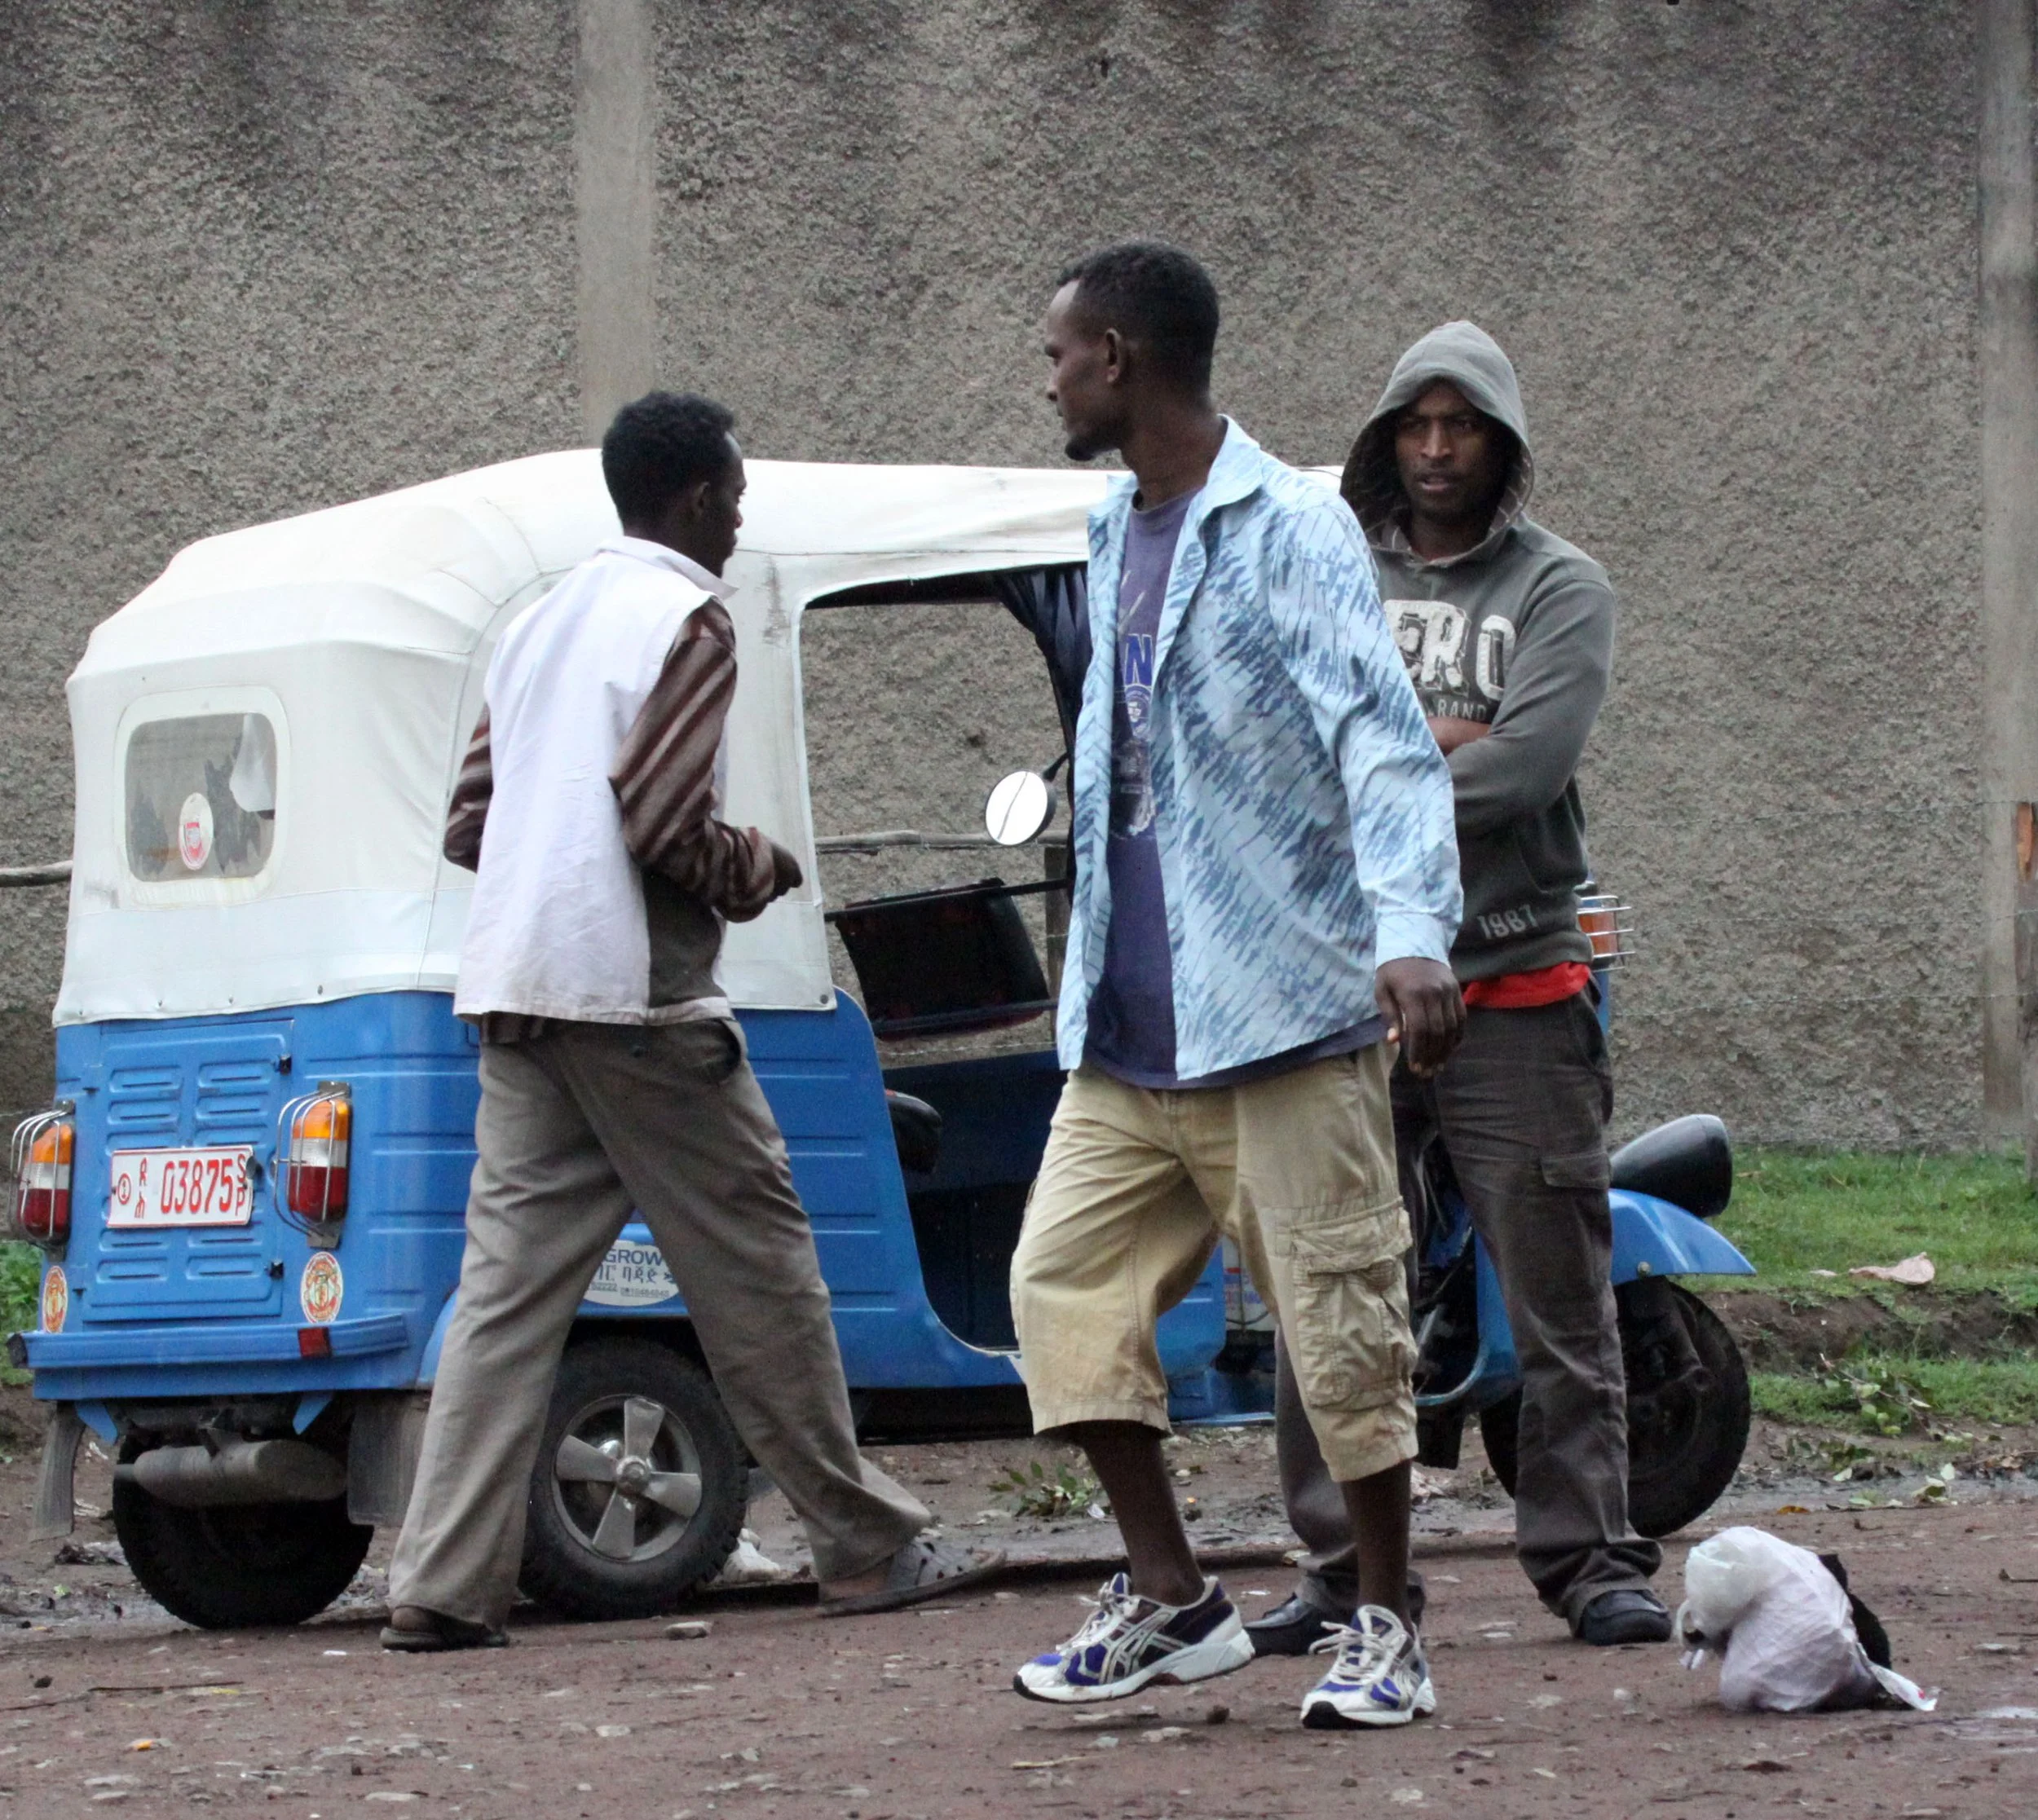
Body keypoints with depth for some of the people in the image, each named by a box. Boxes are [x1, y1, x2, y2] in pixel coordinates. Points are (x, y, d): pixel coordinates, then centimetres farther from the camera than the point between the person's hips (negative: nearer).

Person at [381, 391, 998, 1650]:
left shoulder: (544, 623, 19)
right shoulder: (688, 618, -6)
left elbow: (471, 824, 18)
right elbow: (662, 825, -17)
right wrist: (758, 869, 1)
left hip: (517, 997, 7)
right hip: (636, 995, -7)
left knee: (510, 1285, 2)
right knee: (756, 1264, 2)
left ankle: (445, 1584, -7)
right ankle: (867, 1546, 10)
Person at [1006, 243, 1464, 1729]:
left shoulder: (1290, 532, -10)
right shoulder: (1116, 537, 16)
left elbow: (1381, 735, -20)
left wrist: (1411, 933, -34)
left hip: (1278, 1014, -8)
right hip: (1128, 1023, 8)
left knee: (1341, 1319, -2)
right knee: (1065, 1277, 1)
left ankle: (1388, 1628, 9)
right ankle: (1170, 1602, 9)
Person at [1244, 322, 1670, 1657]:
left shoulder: (1561, 591, 5)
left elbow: (1528, 761, -11)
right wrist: (1432, 741, -9)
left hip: (1513, 994, -2)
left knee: (1562, 1301, -1)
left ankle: (1593, 1559, 5)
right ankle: (1344, 1566, 7)